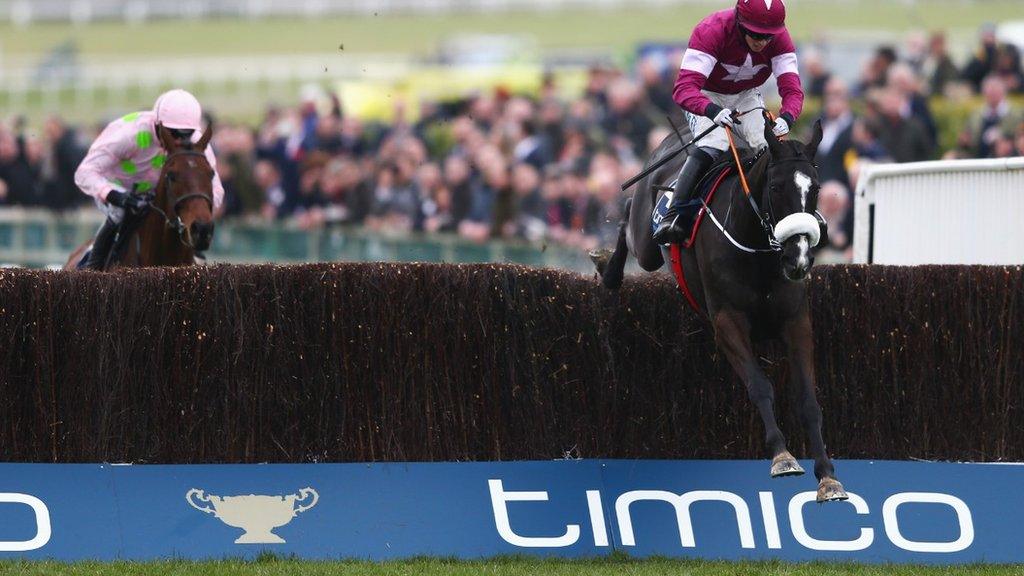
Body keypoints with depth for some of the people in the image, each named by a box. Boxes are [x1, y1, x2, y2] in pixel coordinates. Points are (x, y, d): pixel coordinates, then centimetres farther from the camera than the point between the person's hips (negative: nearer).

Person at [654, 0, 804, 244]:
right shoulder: (710, 32, -34)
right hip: (705, 96, -4)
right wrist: (714, 111, -62)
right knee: (713, 146, -30)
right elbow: (684, 88, -42)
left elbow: (792, 89, -27)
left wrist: (786, 118, -51)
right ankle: (674, 216, -29)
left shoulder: (779, 39, -21)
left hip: (746, 97, 4)